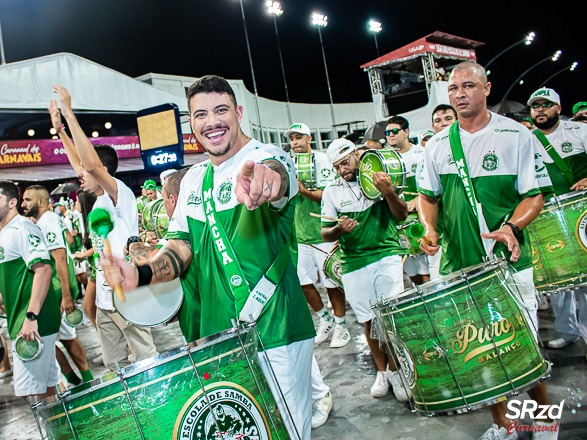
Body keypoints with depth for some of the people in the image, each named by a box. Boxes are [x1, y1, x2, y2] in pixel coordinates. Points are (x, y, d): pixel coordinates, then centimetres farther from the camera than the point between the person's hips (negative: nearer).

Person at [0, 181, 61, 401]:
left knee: (31, 391, -6)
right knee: (46, 384, 16)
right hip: (21, 321, 9)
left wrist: (31, 317, -27)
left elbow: (43, 270, -23)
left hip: (35, 322, -9)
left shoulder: (22, 228, -12)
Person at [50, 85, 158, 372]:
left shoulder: (120, 194, -13)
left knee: (147, 359, -1)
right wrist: (60, 130, 23)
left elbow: (91, 163, -28)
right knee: (114, 365, 15)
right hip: (105, 297, 9)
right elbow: (79, 164, 24)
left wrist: (69, 114, -24)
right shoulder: (100, 199, 12)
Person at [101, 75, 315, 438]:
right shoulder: (193, 179, 10)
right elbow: (182, 246, 12)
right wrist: (142, 273, -9)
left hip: (275, 337, -6)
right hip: (216, 336, 6)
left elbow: (280, 178, -35)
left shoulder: (268, 157, -10)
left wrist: (264, 178, -60)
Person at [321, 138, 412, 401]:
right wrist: (339, 229, -16)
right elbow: (325, 234, 7)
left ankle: (395, 370, 14)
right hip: (354, 264, 1)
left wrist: (389, 193, -19)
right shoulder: (332, 192, 6)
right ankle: (382, 371, 26)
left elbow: (401, 216, 0)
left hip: (386, 255, -1)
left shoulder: (378, 178, 5)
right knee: (369, 321, 7)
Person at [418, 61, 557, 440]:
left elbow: (535, 195, -4)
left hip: (508, 262, -3)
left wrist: (512, 227, -23)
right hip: (458, 266, 3)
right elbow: (428, 195, 14)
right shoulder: (438, 145, 7)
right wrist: (430, 228, -5)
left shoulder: (516, 136, -3)